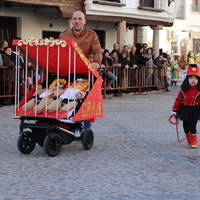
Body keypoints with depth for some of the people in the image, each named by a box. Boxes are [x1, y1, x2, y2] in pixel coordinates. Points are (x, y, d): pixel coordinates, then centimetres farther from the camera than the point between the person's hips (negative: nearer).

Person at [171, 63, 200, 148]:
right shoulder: (184, 90, -3)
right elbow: (178, 100, 1)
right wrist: (174, 111, 0)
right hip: (185, 110, 3)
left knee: (192, 126, -4)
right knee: (186, 126, 12)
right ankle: (189, 139, 31)